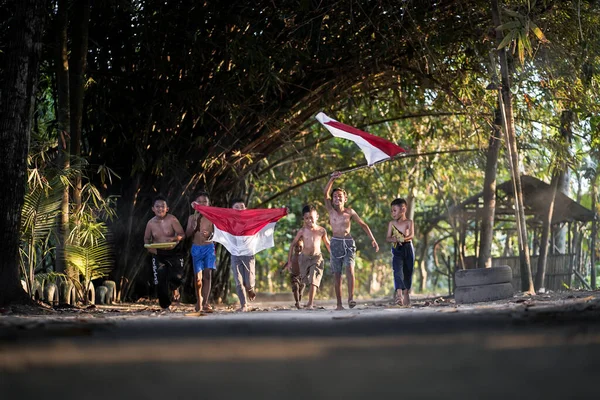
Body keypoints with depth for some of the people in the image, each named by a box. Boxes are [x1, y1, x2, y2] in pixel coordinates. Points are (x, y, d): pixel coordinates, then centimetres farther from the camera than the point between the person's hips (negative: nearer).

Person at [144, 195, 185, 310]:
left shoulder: (172, 219, -12)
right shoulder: (151, 223, -4)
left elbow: (182, 234, -12)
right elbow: (146, 239, 9)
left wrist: (174, 238, -32)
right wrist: (149, 246, -12)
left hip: (174, 252, -2)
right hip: (158, 254, 2)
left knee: (177, 277, -12)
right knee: (160, 280, -3)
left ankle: (175, 287, 29)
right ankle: (165, 306, 14)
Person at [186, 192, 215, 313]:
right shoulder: (192, 218, 5)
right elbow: (187, 234, -1)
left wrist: (210, 235, -19)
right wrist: (195, 222, -15)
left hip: (209, 247, -1)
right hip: (196, 248, 1)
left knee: (207, 275, -10)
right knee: (198, 276, 3)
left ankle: (205, 302, -13)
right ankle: (199, 300, 24)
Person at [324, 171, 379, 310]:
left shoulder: (349, 212, 1)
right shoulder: (331, 210, 1)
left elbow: (363, 225, 8)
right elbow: (326, 193, -11)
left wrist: (373, 239, 3)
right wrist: (332, 179, -23)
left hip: (348, 242, -1)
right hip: (336, 242, 1)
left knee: (350, 268, -20)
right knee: (337, 273, 2)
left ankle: (351, 297, -27)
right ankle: (339, 303, 6)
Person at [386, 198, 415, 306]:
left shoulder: (409, 222, 1)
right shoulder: (392, 223, 7)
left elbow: (411, 235, -13)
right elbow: (388, 238, 3)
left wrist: (404, 238, -34)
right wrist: (393, 239, -20)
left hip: (408, 248, 0)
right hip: (397, 250, 0)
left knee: (408, 272, 10)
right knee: (398, 272, -17)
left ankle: (406, 294, 28)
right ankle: (399, 294, -31)